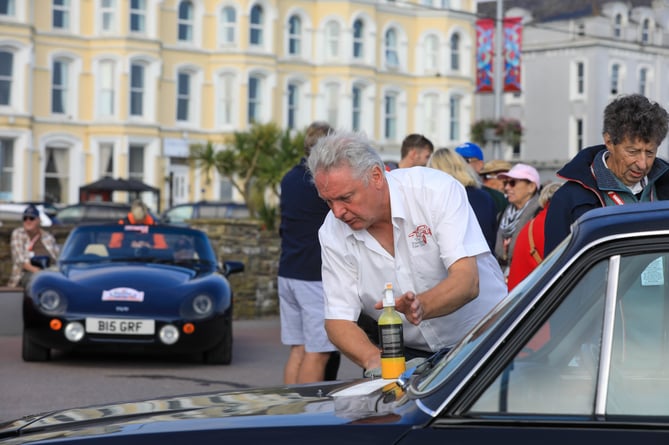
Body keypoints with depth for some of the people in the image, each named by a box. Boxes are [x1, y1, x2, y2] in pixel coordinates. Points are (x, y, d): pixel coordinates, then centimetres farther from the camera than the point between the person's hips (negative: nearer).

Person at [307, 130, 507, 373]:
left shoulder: (438, 189, -15)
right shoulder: (333, 233, -6)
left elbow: (467, 282, -24)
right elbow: (338, 320, -8)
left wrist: (422, 307, -44)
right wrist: (374, 360, -29)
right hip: (411, 353, 3)